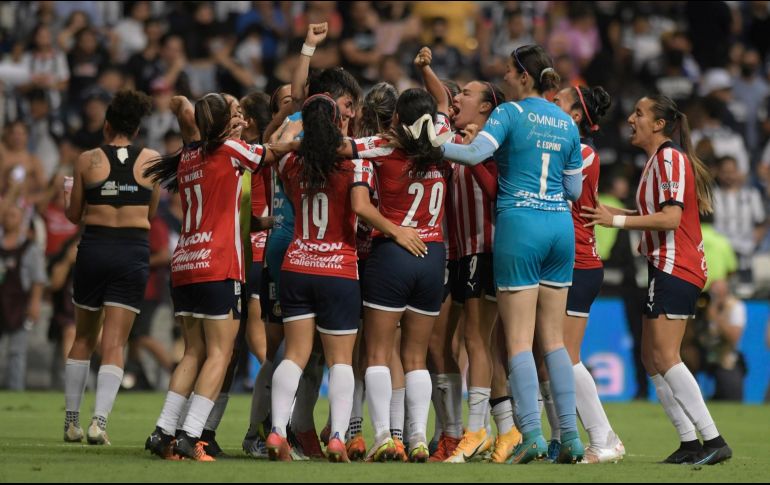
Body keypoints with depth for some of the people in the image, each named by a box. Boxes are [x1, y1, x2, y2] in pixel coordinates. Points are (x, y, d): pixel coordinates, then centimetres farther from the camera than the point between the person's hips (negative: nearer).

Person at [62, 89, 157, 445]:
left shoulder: (87, 160, -1)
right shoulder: (151, 160, 1)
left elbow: (74, 215, 6)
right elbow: (151, 213, 10)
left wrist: (68, 193, 27)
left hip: (94, 246, 0)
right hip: (134, 251, 0)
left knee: (83, 337, 16)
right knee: (114, 343, -1)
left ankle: (71, 421, 18)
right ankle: (99, 421, -15)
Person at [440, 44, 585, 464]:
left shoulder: (510, 113, -6)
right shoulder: (566, 124, 12)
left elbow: (476, 153, -20)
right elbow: (573, 189, 14)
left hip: (519, 225, -6)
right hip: (560, 226, 6)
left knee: (519, 340, -3)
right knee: (553, 338, 10)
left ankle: (531, 435, -11)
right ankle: (571, 437, 5)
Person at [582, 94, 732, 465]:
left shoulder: (670, 157, -12)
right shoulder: (658, 160, 19)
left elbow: (671, 218, -21)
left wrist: (618, 221, -17)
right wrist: (615, 214, 14)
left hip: (675, 268, -11)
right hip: (668, 267, 11)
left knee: (665, 358, -16)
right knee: (652, 359, 9)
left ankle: (714, 441, -19)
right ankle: (690, 443, 7)